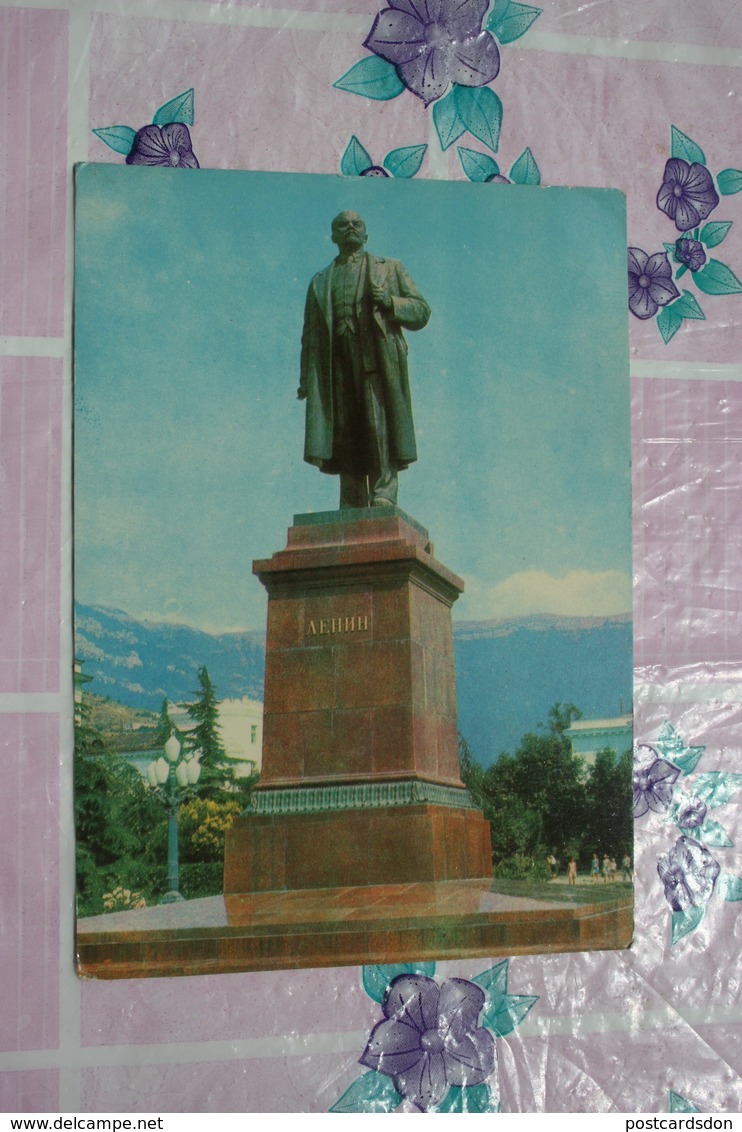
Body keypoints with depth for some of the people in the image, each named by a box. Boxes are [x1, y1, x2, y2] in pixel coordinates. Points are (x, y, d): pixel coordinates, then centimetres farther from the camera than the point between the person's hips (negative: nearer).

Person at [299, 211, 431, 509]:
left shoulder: (389, 269, 19)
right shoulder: (320, 282, 25)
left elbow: (421, 311, 12)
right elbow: (310, 335, 19)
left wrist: (389, 301, -7)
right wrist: (306, 378, 8)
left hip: (379, 362, -2)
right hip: (336, 368, 2)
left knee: (381, 433, -13)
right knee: (345, 439, -3)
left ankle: (383, 502, -15)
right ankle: (352, 513, -2)